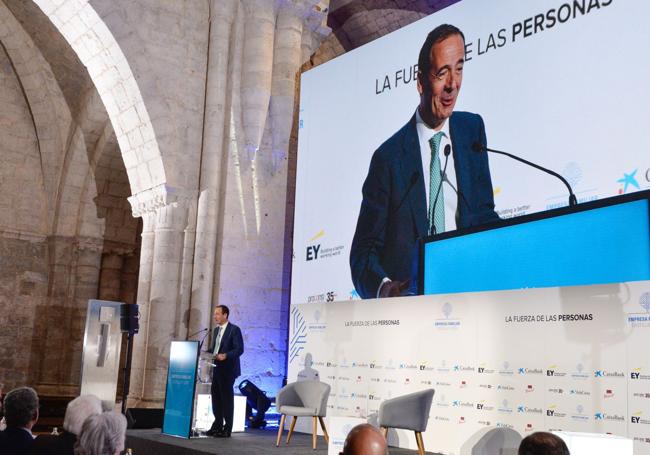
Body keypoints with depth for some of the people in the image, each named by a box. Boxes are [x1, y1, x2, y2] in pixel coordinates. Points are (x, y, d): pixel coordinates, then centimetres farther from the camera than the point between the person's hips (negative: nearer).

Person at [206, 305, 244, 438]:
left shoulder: (234, 329, -8)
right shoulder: (216, 330, 16)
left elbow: (239, 349, -15)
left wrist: (225, 355, -27)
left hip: (228, 369, -8)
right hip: (217, 369, 8)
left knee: (226, 397, -3)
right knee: (216, 396, 11)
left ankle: (227, 429, 3)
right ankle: (217, 426, 22)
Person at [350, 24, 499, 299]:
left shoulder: (473, 130, 10)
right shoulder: (388, 158, -4)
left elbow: (483, 214, 14)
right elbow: (363, 253, -3)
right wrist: (383, 287, -23)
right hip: (408, 305, -4)